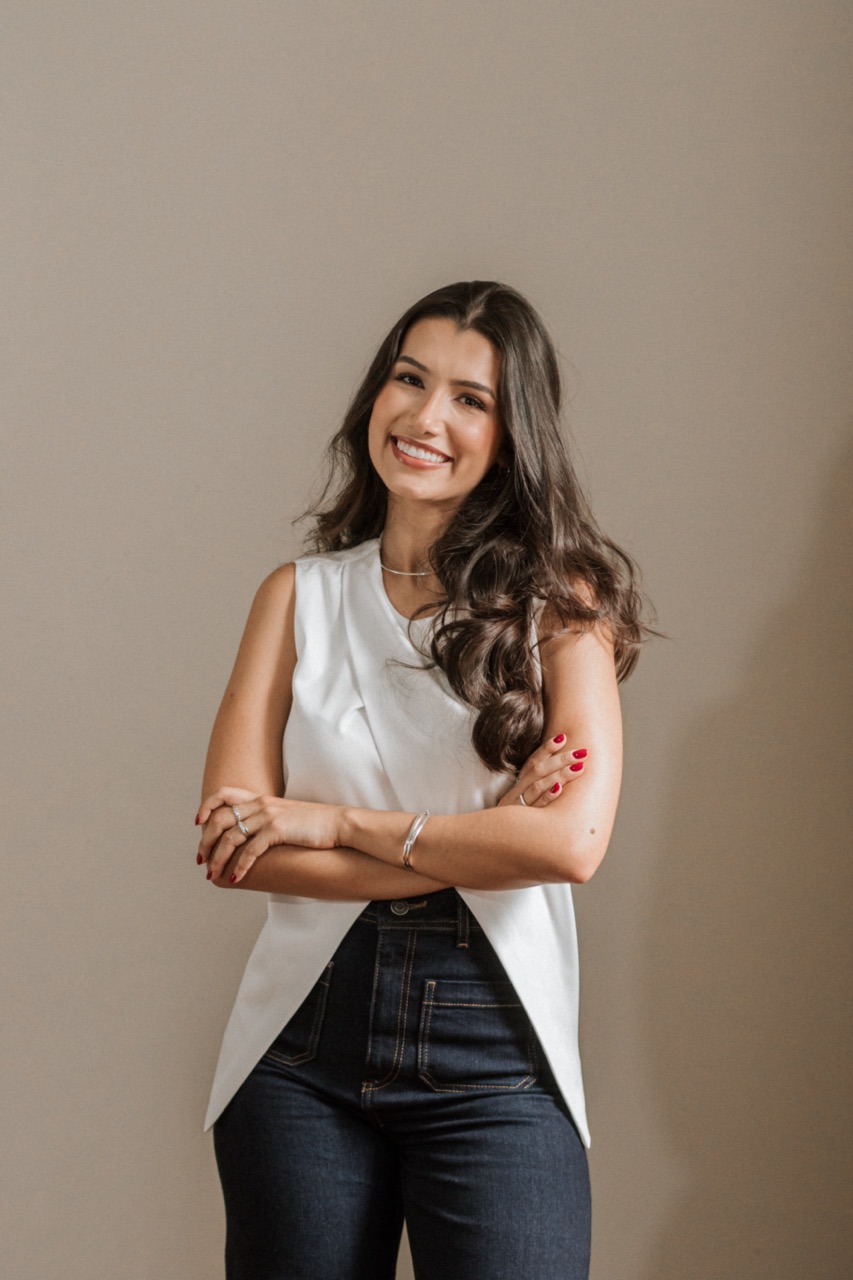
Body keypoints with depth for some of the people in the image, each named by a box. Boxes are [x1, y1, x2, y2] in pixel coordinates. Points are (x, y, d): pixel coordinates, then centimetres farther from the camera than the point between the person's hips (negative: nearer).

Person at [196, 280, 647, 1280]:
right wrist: (481, 839, -12)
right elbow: (231, 843, -5)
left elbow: (573, 841, -14)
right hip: (304, 1046, 2)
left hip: (493, 1055, -2)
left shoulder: (559, 600, 0)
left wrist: (333, 823, -10)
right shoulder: (299, 597, 6)